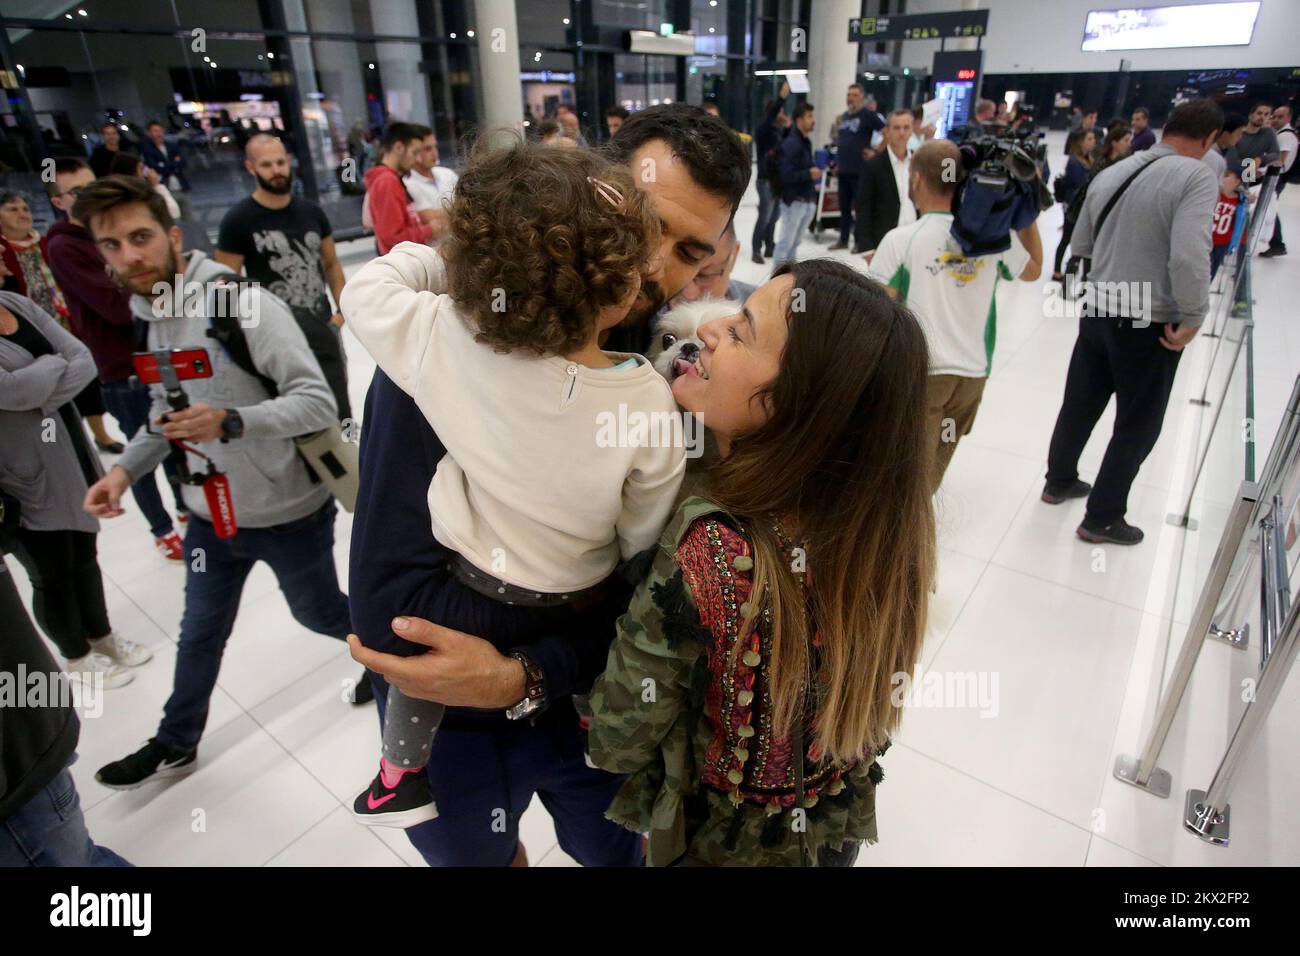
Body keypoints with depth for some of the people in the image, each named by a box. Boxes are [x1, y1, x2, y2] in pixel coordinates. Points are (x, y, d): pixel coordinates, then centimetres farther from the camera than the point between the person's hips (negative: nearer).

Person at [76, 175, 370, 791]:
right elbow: (168, 413, 14)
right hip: (212, 511, 7)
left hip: (290, 512, -6)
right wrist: (125, 468, -2)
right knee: (200, 632, 23)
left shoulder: (244, 304, -21)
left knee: (316, 614, 17)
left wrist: (230, 422, -39)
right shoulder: (142, 318, 2)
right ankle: (175, 744, 46)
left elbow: (318, 403, -25)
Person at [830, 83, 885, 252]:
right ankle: (843, 240, 23)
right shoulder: (844, 116, 14)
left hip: (860, 170, -7)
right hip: (843, 169, 7)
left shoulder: (868, 115, -7)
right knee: (844, 207, 13)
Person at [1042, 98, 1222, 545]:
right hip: (1151, 323, -6)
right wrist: (1193, 318, -14)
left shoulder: (1109, 174, 4)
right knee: (1138, 426, 9)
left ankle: (1058, 482, 39)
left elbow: (1080, 245, 14)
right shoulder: (1197, 176, -15)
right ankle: (1101, 519, 20)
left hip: (1097, 312, 6)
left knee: (1079, 404, 20)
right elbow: (1189, 257, -26)